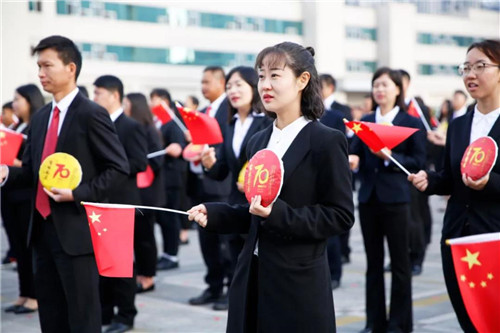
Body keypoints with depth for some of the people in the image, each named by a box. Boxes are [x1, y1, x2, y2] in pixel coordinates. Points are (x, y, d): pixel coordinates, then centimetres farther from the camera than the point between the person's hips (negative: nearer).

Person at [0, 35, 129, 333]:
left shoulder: (91, 114, -10)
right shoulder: (40, 118, 14)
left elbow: (118, 167, -12)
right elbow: (32, 170, 17)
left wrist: (78, 194, -20)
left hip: (76, 230, -8)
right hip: (43, 228, 8)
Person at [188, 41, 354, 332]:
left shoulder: (327, 141, -10)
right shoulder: (259, 141, 11)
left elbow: (341, 216, -12)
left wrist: (278, 213, -22)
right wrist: (212, 214, 1)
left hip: (299, 283, -6)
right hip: (252, 276, 6)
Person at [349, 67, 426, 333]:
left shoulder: (411, 122, -1)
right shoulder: (365, 121, 10)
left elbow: (418, 161, -7)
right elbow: (355, 154, 4)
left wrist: (390, 157, -19)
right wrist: (352, 159, -18)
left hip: (396, 199, -4)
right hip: (368, 198, 4)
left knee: (400, 264, 4)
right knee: (373, 263, 11)